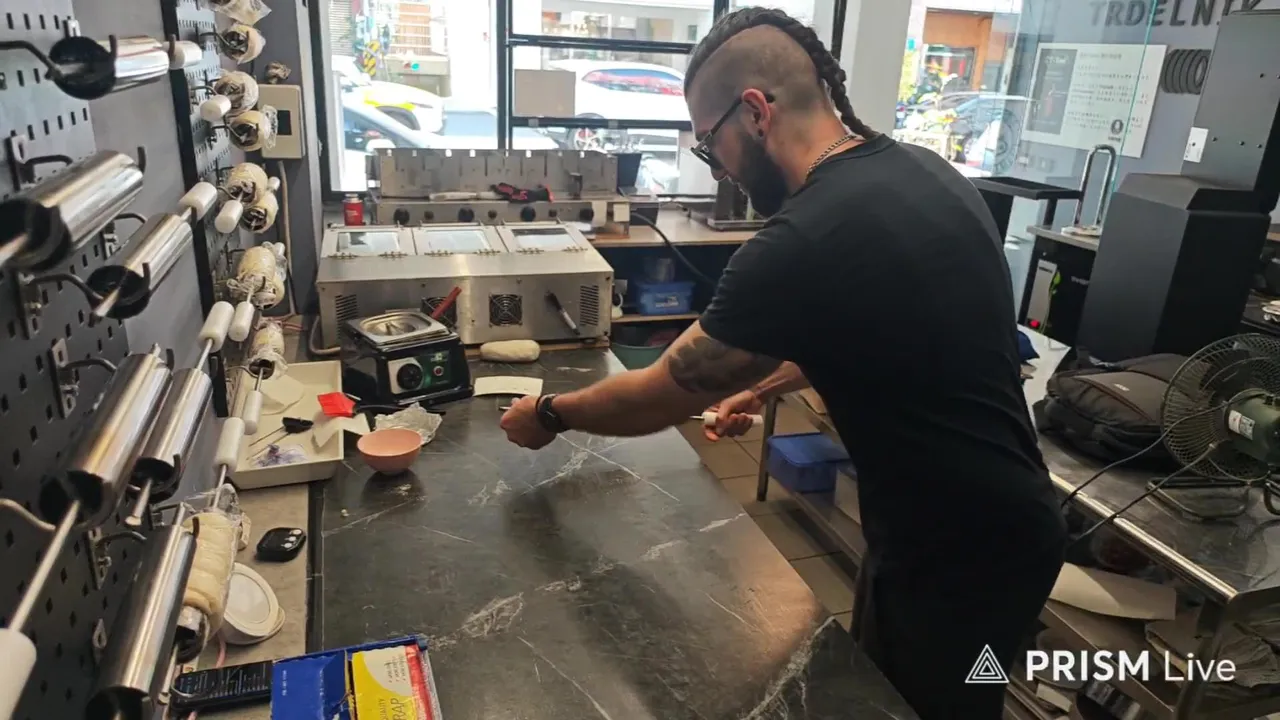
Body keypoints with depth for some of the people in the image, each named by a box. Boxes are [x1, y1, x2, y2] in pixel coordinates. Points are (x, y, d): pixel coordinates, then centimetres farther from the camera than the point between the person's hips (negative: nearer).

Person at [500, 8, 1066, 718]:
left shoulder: (804, 242, -31)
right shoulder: (922, 170, -3)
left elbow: (660, 394, -17)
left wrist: (548, 413, -1)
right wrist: (764, 383, 17)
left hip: (963, 558, -8)